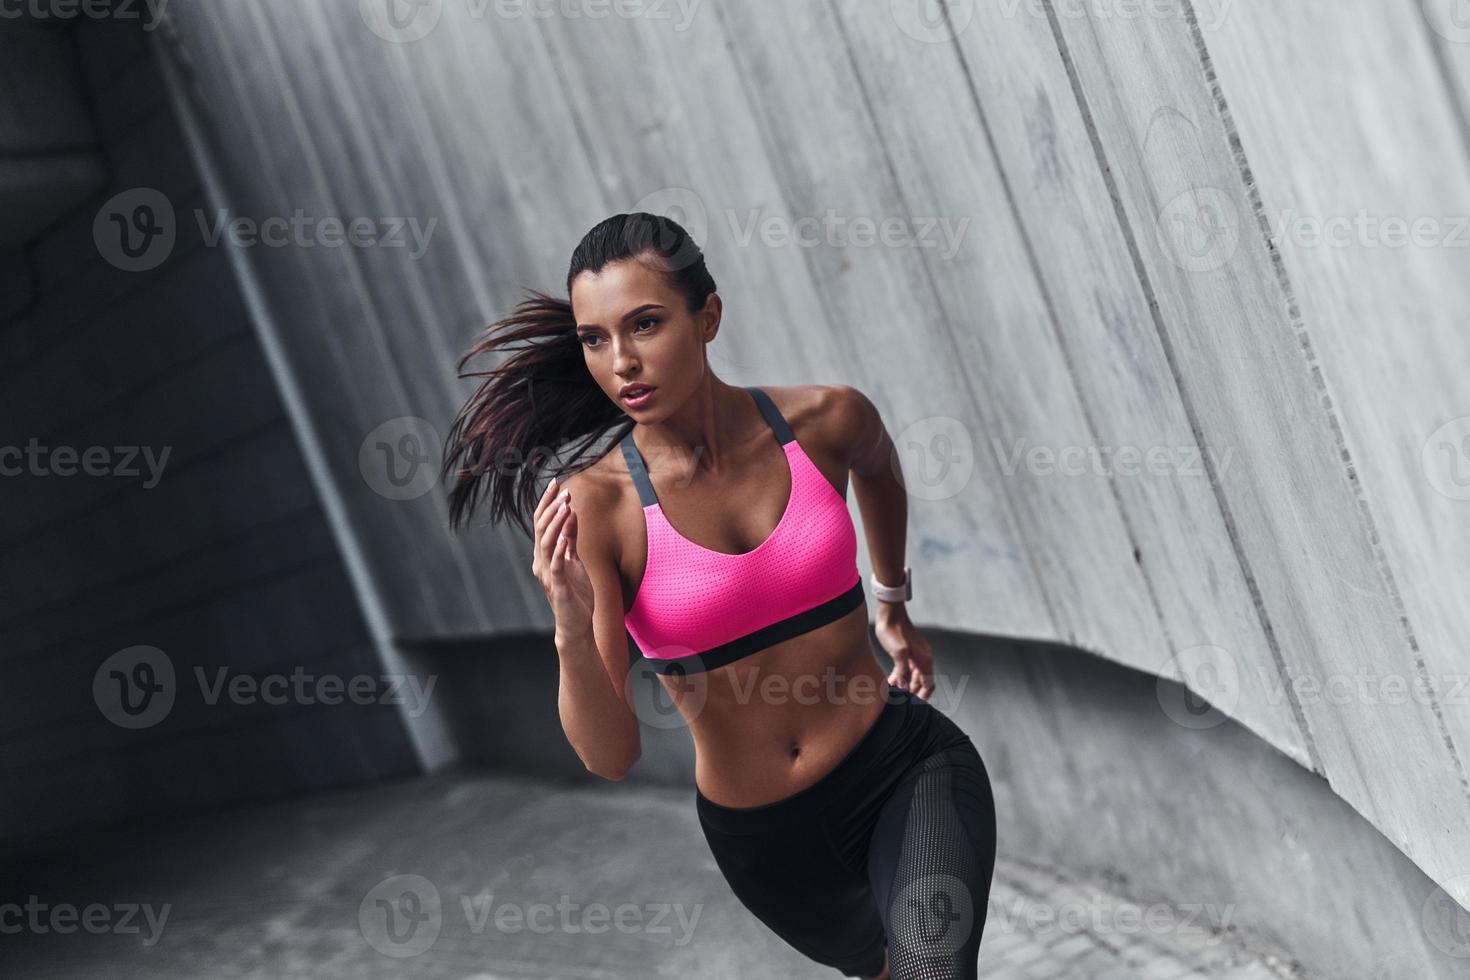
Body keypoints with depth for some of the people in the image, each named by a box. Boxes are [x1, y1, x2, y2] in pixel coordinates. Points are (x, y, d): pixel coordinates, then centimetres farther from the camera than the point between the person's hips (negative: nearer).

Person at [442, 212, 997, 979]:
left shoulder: (825, 419, -13)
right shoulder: (594, 504, -17)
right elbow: (613, 756, -18)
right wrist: (572, 632, -36)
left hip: (907, 769, 0)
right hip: (759, 831, 1)